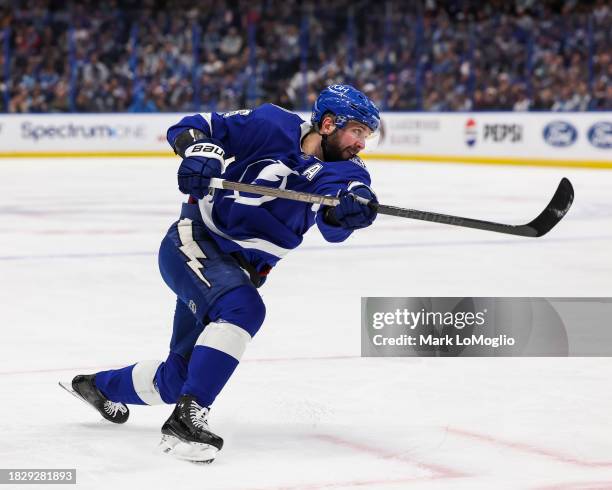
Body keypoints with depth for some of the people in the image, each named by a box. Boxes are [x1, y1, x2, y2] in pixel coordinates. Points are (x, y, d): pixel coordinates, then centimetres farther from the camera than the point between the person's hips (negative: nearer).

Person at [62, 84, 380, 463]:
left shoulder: (345, 171, -1)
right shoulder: (274, 127, -12)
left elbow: (334, 226, -23)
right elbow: (189, 129, -8)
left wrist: (350, 208, -45)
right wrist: (201, 150, -30)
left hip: (238, 270, 7)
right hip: (193, 245, -7)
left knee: (179, 379, 14)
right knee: (242, 308, -35)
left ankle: (101, 386, 44)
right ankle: (186, 419, -35)